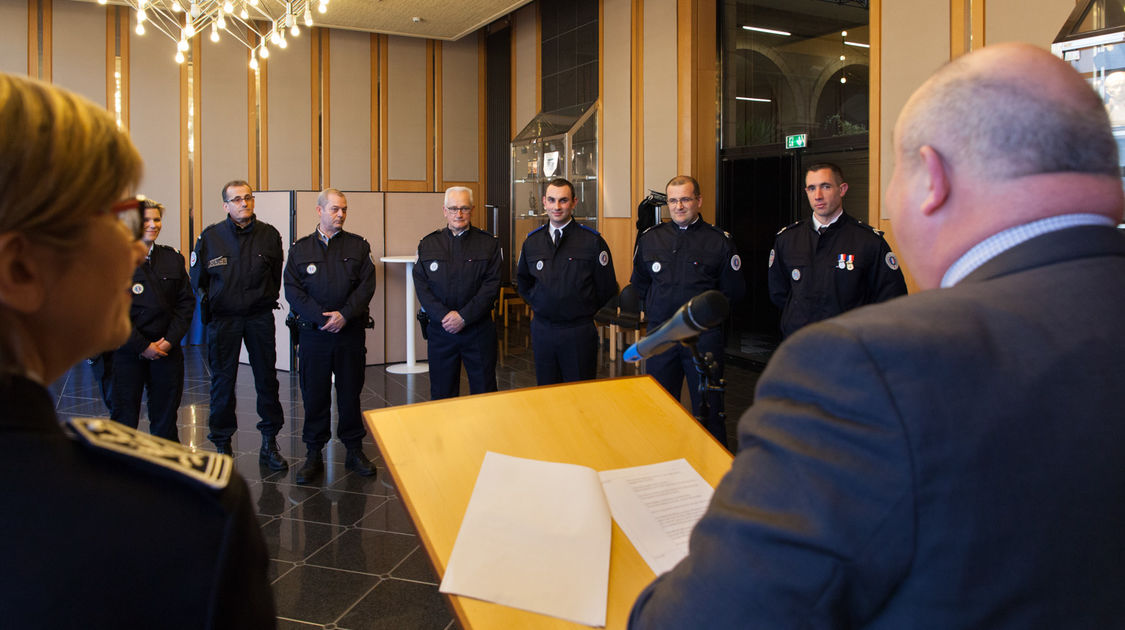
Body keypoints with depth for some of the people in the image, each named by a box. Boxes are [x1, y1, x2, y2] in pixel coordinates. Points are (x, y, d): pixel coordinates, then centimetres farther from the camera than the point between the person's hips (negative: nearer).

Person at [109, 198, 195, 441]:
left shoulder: (173, 259, 8)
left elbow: (186, 302, 6)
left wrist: (170, 340, -6)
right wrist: (142, 346, -12)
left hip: (168, 350, 3)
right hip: (127, 351, -3)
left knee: (166, 418, 11)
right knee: (124, 417, 2)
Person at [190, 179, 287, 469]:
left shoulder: (269, 235, 2)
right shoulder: (210, 236, -1)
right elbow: (198, 279, 9)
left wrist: (265, 301, 5)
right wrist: (208, 303, 3)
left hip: (260, 317, 1)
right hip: (222, 318, -1)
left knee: (267, 379, 6)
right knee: (222, 382, 5)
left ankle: (269, 443, 17)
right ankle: (222, 444, 17)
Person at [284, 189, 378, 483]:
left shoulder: (358, 246, 7)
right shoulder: (300, 249, 7)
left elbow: (367, 285, -1)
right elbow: (293, 290, -1)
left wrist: (344, 315, -14)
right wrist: (322, 317, -13)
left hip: (351, 332, 0)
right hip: (313, 334, 0)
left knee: (351, 392, 7)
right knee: (314, 395, 4)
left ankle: (354, 450, 19)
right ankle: (314, 454, 16)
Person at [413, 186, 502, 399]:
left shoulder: (489, 243, 2)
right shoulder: (428, 244, 7)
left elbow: (491, 286, -6)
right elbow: (421, 286, 1)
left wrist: (464, 316, -14)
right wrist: (443, 316, -13)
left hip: (479, 328, -1)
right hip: (440, 330, 2)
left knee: (484, 391, 4)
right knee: (441, 392, 9)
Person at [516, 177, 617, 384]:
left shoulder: (593, 241, -7)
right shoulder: (531, 242, 5)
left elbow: (607, 289, -2)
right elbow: (522, 281, 21)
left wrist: (586, 313, 2)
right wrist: (537, 305, 11)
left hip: (580, 332, -3)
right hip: (542, 330, 4)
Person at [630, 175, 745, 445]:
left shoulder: (719, 240, 0)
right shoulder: (650, 238, 7)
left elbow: (734, 293, 5)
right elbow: (639, 285, 18)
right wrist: (654, 310, 8)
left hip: (704, 336, -2)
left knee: (708, 409, 4)